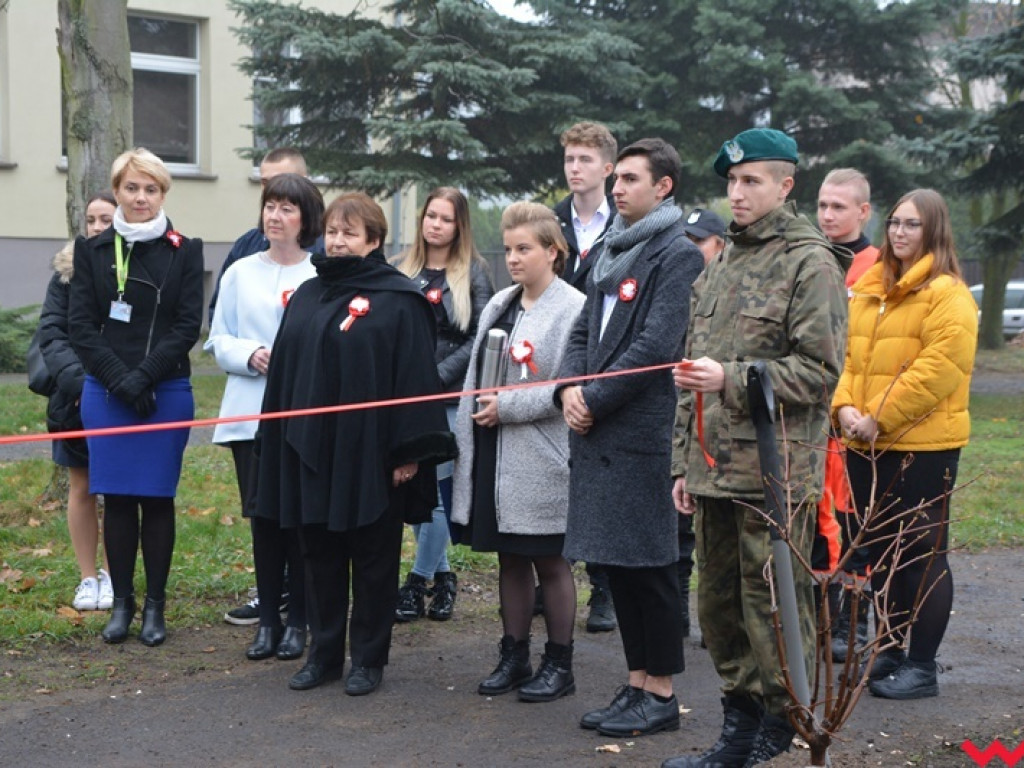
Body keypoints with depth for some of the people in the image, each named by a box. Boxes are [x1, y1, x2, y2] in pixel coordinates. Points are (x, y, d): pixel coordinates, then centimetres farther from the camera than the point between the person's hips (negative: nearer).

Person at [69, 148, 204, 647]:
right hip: (105, 393, 1)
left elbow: (188, 326, -4)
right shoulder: (92, 250, 7)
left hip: (165, 393, -1)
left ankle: (155, 606, 11)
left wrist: (143, 376, -13)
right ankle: (121, 602, 14)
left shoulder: (184, 251, 2)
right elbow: (81, 324, 1)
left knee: (157, 497, 2)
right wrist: (118, 378, -11)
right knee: (116, 498, 4)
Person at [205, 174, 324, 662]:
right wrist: (250, 356, -9)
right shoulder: (240, 273, 9)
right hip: (249, 414, 3)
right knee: (261, 516, 7)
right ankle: (267, 619, 18)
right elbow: (218, 342, 10)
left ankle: (298, 621, 13)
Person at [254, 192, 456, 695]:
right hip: (311, 454, 6)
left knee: (372, 559, 5)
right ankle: (324, 653, 23)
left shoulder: (398, 299, -6)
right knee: (320, 555, 12)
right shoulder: (307, 296, 13)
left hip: (371, 455, -5)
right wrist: (274, 444, 12)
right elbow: (283, 372, 15)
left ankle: (368, 659, 16)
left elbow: (415, 379, -10)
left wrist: (409, 451, -15)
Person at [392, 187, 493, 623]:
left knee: (436, 489, -4)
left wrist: (437, 376, -14)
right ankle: (441, 575, 21)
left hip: (451, 398, -4)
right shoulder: (402, 271, 10)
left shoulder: (474, 273, 0)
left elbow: (480, 338, -6)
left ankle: (418, 582, 6)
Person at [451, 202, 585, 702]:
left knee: (549, 560, 5)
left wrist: (508, 406, -16)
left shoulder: (573, 309, -12)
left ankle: (559, 663, 17)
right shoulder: (498, 306, 12)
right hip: (495, 455, 7)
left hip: (540, 462, -7)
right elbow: (475, 376, 15)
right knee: (510, 558, 14)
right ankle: (514, 656, 25)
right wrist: (468, 438, 9)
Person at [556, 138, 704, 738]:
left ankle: (661, 693, 9)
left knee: (646, 563, -2)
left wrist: (594, 400, -12)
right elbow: (584, 331, 19)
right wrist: (570, 388, 1)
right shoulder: (611, 252, 18)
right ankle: (638, 683, 22)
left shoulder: (678, 255, -8)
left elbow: (654, 346, -16)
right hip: (598, 431, 8)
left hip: (641, 432, -8)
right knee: (616, 561, 12)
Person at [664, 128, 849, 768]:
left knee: (773, 605, -2)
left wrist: (732, 378, -19)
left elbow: (820, 370, -12)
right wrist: (685, 462, 17)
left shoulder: (810, 263, -5)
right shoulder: (722, 265, 18)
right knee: (720, 604, 13)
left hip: (773, 470, -8)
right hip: (716, 468, 8)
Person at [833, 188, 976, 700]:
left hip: (922, 445, -8)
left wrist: (879, 418, -19)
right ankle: (888, 653, 27)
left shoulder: (947, 294, -9)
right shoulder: (869, 289, 14)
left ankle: (921, 667, 9)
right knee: (881, 553, 15)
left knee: (922, 554, 1)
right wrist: (845, 407, -6)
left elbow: (939, 369, -19)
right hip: (868, 446, 8)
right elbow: (850, 356, 12)